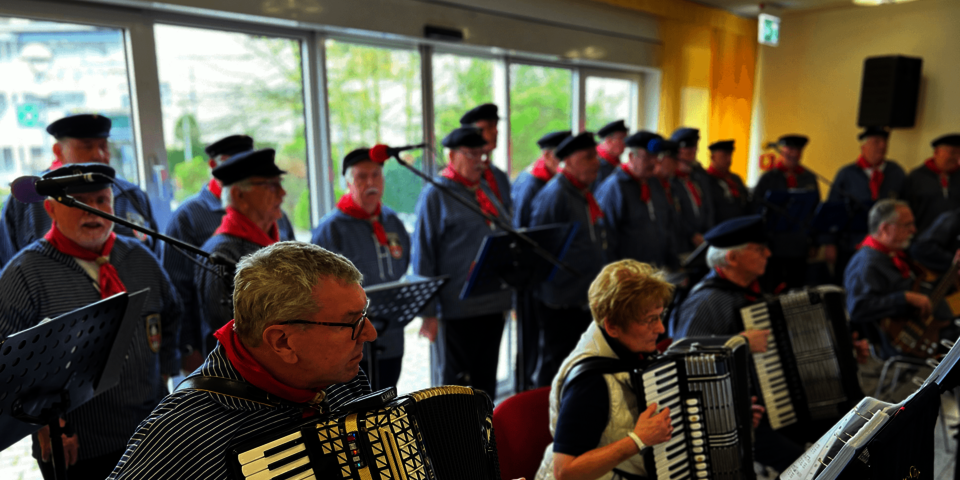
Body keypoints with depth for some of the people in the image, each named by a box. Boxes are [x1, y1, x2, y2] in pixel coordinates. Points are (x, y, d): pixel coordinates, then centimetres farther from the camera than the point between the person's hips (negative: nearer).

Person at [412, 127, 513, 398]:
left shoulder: (486, 190, 14)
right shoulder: (435, 195, -8)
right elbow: (423, 257, -11)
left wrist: (511, 295, 15)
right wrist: (428, 312, -14)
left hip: (494, 305, 7)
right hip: (455, 309, -7)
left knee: (486, 381, 17)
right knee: (452, 382, 6)